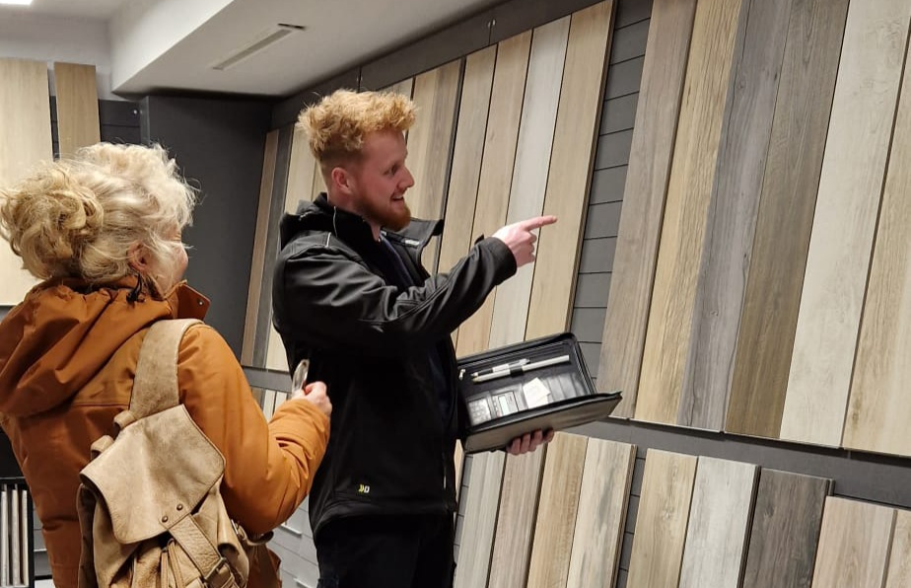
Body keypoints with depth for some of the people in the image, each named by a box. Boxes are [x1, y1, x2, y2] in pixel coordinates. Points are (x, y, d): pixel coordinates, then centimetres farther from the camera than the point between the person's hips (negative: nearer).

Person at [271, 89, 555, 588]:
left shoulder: (398, 249, 14)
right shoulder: (308, 262, -11)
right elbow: (400, 323, -28)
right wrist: (495, 256, -17)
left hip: (429, 499, 8)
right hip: (366, 509, -8)